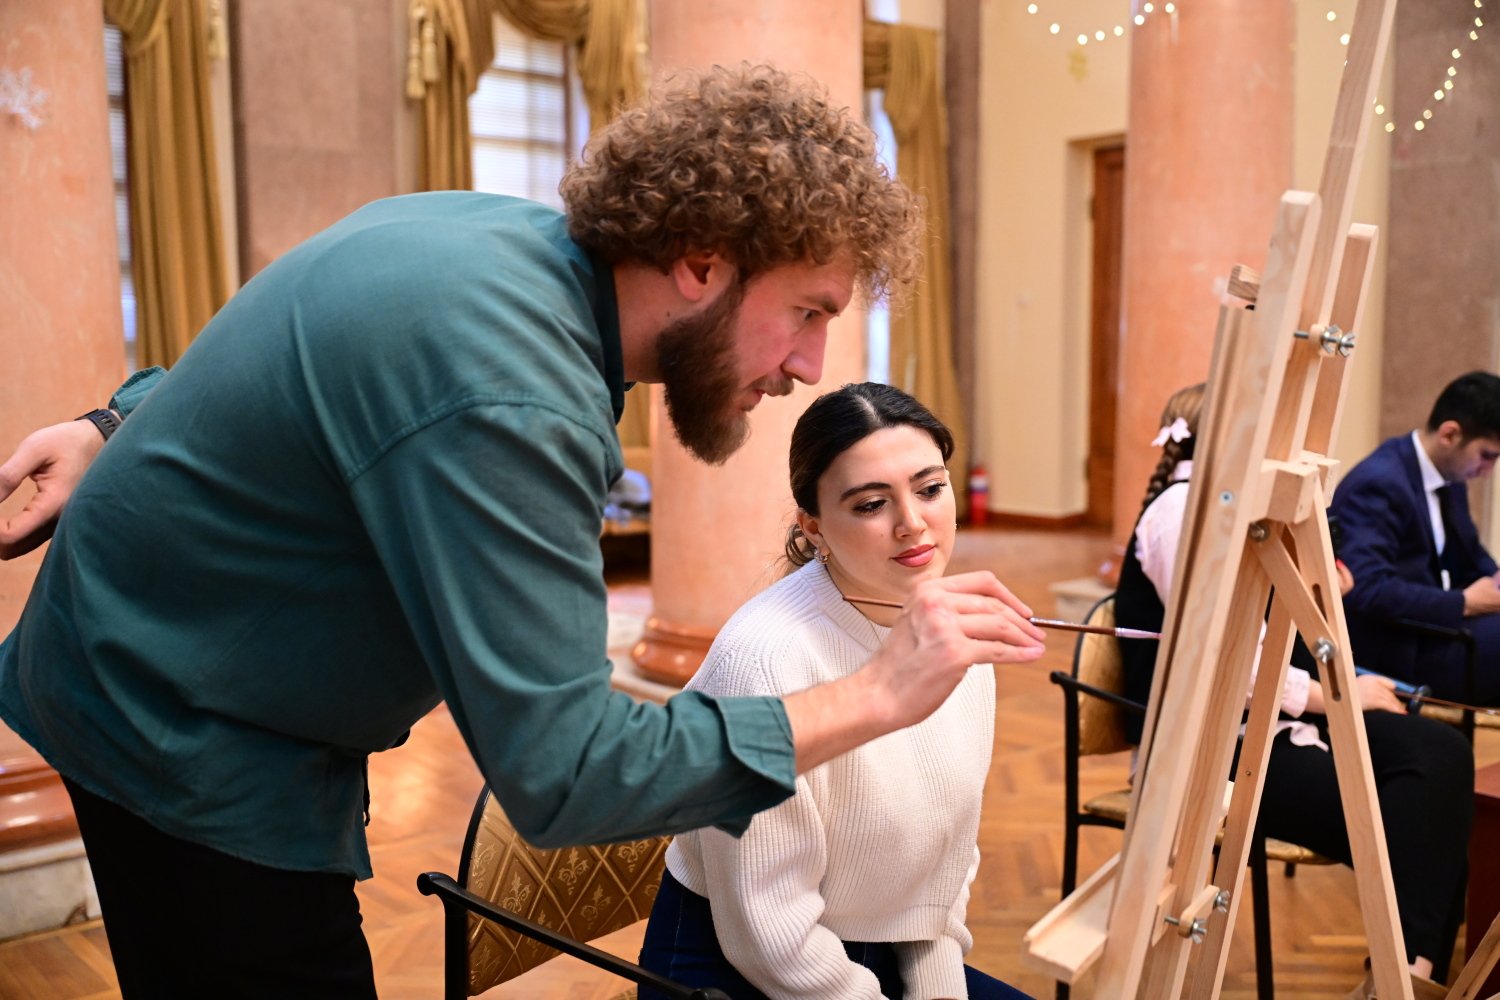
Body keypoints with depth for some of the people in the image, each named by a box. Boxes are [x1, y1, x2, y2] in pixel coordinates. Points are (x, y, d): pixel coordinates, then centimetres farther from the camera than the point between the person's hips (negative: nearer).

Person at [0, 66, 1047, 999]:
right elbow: (565, 777, -33)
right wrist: (875, 695, -31)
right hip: (183, 744, -9)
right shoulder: (506, 403, -35)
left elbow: (267, 352, 9)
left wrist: (121, 430, 17)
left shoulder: (506, 228, -4)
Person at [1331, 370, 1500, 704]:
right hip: (1394, 649, -9)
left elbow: (1472, 560, 21)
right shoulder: (1379, 484, -19)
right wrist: (1464, 603, -20)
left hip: (1435, 625, 9)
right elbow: (1367, 589, -29)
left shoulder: (1449, 478, 9)